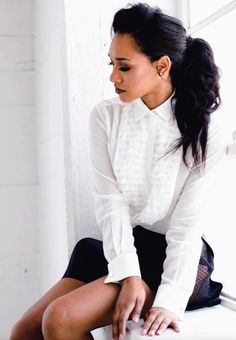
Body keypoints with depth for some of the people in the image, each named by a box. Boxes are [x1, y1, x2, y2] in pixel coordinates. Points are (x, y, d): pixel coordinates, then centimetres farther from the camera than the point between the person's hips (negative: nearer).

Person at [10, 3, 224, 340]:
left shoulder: (204, 133, -10)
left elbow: (187, 222, -14)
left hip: (175, 253, -4)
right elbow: (110, 201, -10)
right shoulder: (105, 117, -1)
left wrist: (170, 300, -24)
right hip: (118, 249, 4)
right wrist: (128, 275, -21)